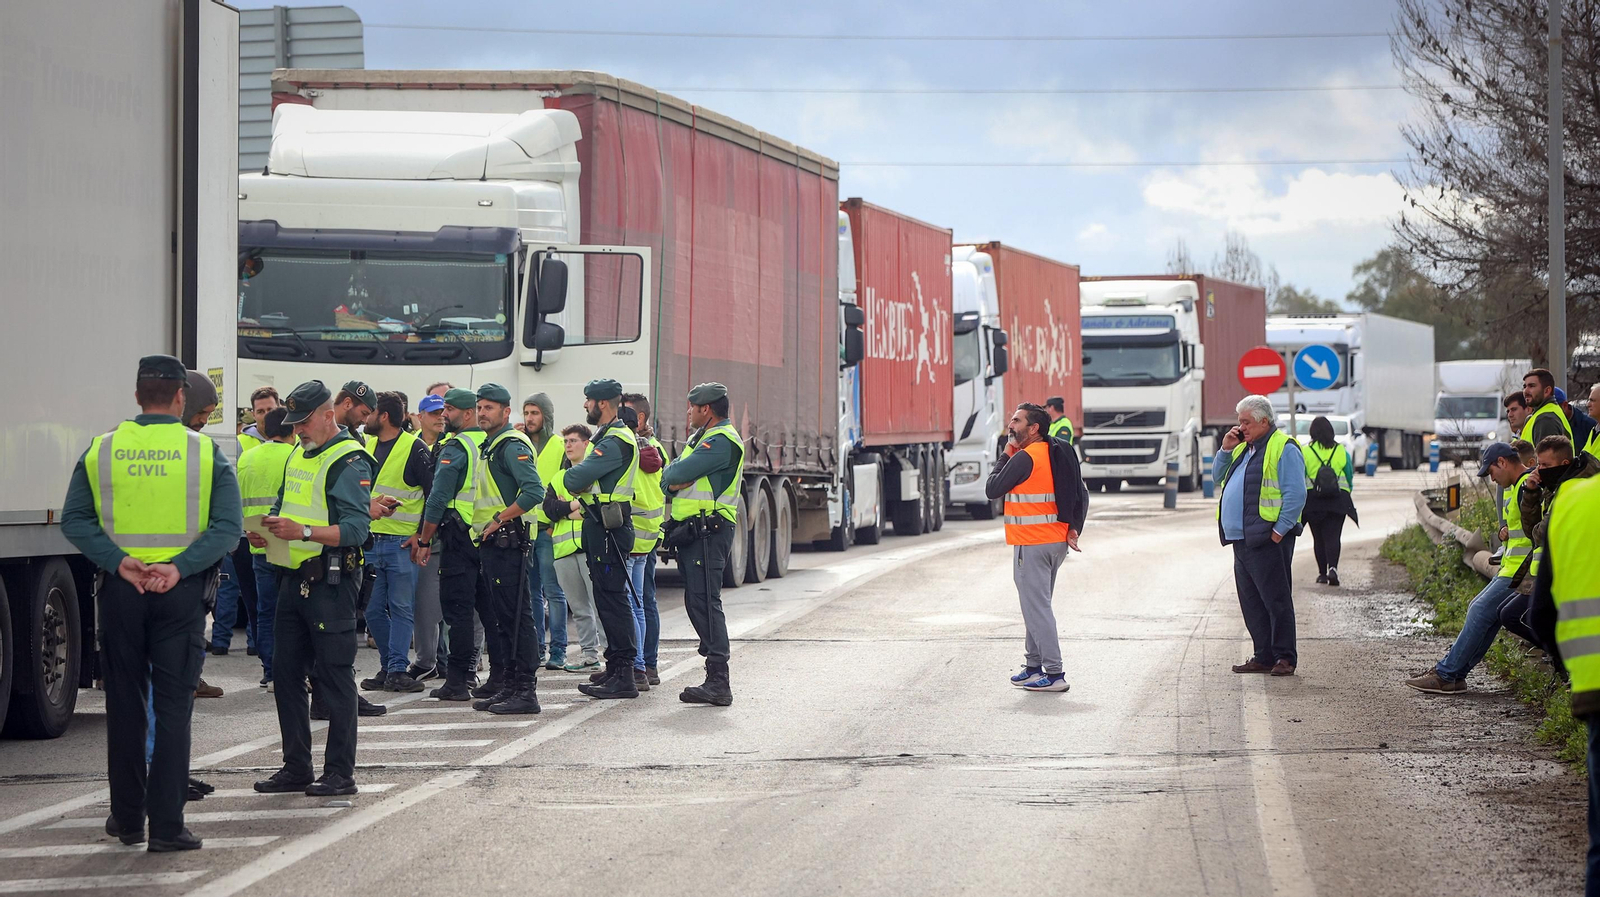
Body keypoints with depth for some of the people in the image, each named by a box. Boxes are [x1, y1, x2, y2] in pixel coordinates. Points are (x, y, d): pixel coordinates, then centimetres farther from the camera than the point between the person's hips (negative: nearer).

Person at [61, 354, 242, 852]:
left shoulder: (101, 450, 2)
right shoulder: (206, 452, -3)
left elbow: (73, 520, -3)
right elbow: (228, 526, -10)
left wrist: (120, 562, -10)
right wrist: (178, 567, -15)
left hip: (120, 589, 2)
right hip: (181, 592, -2)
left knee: (125, 704, 12)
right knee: (173, 707, 2)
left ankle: (127, 817, 19)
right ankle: (166, 825, -2)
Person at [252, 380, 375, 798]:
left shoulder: (349, 462, -11)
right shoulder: (298, 456, 17)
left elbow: (356, 529, -19)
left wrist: (304, 532, -30)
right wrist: (269, 526, 3)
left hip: (331, 582, -9)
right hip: (294, 579, 9)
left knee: (334, 676, -4)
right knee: (286, 673, 10)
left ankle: (340, 772, 0)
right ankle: (296, 767, 18)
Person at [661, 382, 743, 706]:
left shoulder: (722, 441, -12)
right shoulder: (707, 438, 23)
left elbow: (675, 475, -19)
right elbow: (671, 478, 14)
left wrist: (672, 475, 3)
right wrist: (681, 478, -7)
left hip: (707, 531, -11)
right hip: (694, 533, 11)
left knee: (704, 603, -14)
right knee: (697, 603, 11)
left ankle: (718, 683, -18)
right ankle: (717, 679, 14)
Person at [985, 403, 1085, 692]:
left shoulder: (1024, 458, -15)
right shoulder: (1057, 454, 12)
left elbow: (992, 490, -9)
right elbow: (1081, 493, 12)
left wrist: (1005, 455, 0)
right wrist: (1074, 529, 8)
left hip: (1031, 543, -9)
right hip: (1057, 541, 9)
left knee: (1036, 607, -6)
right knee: (1038, 605, 18)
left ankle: (1054, 674, -9)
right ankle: (1033, 666, 24)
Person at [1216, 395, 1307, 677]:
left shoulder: (1283, 448, -7)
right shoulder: (1244, 448, 20)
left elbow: (1296, 494, -14)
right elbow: (1218, 477, 27)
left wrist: (1280, 530, -18)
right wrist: (1226, 450, 11)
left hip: (1268, 540, -9)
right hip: (1241, 540, 9)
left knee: (1276, 599, -7)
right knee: (1251, 602, 9)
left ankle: (1284, 657, -3)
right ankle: (1264, 656, 14)